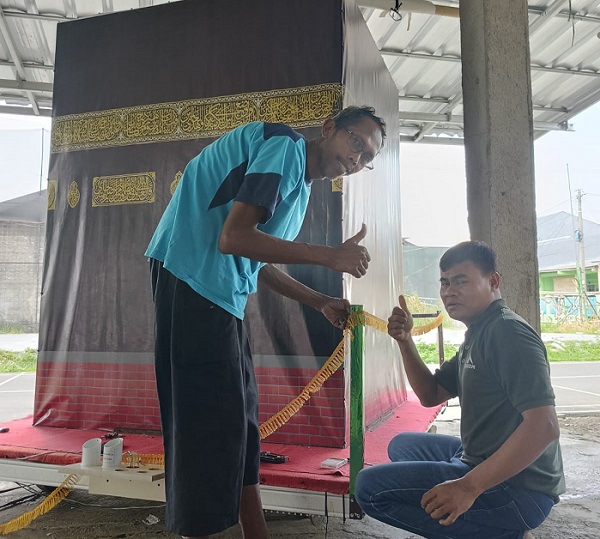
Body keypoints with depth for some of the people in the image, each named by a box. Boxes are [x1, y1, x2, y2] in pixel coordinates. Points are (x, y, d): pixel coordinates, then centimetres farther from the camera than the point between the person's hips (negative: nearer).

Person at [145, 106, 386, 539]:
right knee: (209, 421, -5)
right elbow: (234, 238, -21)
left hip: (221, 290, 10)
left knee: (239, 419, 14)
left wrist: (321, 302, 15)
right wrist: (330, 255, -16)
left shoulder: (298, 181, 18)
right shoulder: (285, 146, -11)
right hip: (193, 280, -10)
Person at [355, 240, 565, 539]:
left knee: (370, 486, -17)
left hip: (515, 487, -10)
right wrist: (405, 341, 0)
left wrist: (469, 486, -31)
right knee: (402, 445, 28)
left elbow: (543, 425, -27)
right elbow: (430, 395, 15)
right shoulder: (477, 337, 13)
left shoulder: (507, 331, -17)